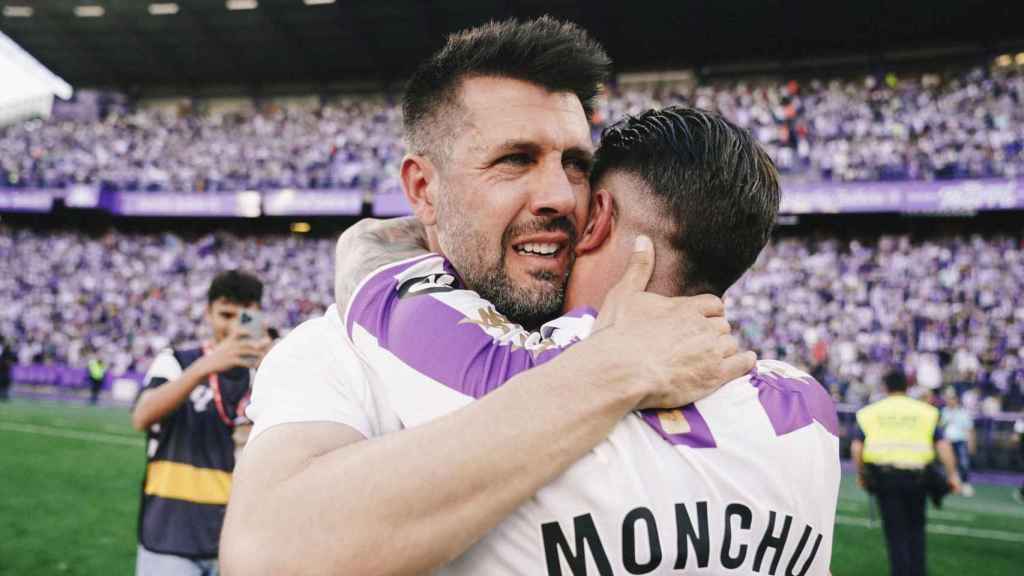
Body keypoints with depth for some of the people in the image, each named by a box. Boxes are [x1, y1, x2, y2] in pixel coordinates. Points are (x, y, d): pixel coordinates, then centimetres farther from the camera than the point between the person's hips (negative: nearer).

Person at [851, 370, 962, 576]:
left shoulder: (870, 412, 9)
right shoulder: (926, 411, 10)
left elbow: (856, 447, 2)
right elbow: (942, 444, 1)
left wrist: (860, 474, 12)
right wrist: (952, 474, 4)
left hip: (883, 476, -1)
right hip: (916, 475, 1)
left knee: (895, 531, 7)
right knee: (916, 527, 18)